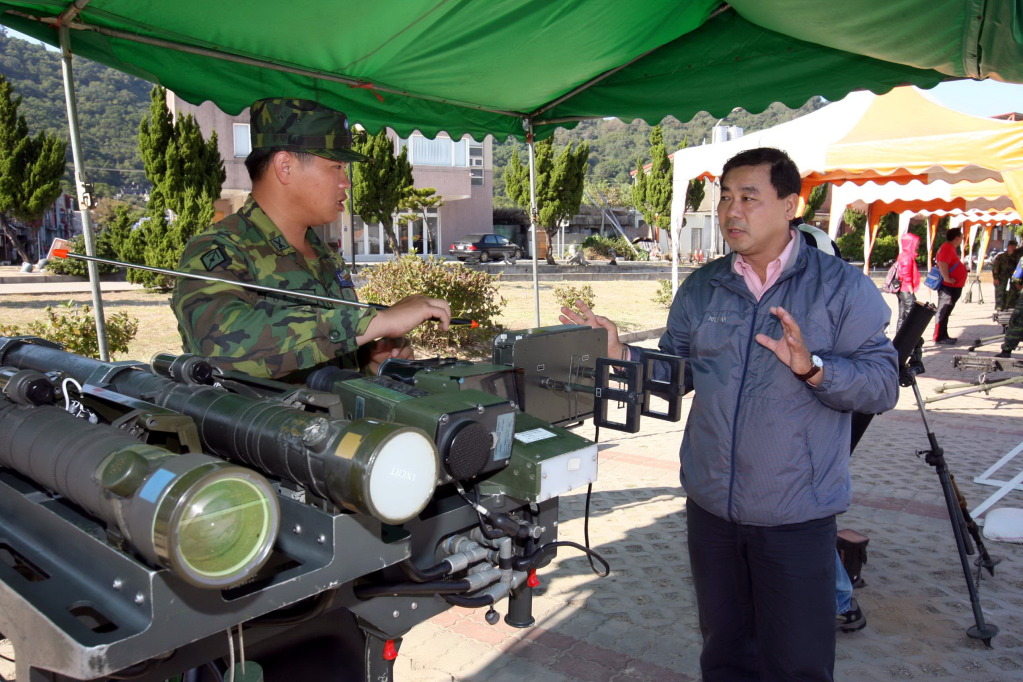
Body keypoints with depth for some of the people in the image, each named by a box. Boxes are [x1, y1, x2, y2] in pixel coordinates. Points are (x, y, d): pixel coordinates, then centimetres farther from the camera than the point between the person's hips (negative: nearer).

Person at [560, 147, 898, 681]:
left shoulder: (842, 287, -7)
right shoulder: (701, 288, 5)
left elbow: (882, 385, -12)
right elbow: (676, 372, 7)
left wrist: (812, 366, -29)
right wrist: (620, 354, -9)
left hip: (796, 517, -3)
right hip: (711, 506, 4)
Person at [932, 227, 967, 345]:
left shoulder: (951, 248, 17)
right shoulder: (948, 248, -17)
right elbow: (942, 263, -32)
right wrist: (947, 278, -29)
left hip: (952, 287, 11)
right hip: (948, 286, -11)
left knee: (945, 312, 15)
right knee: (943, 312, -7)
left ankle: (943, 336, 22)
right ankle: (939, 338, -5)